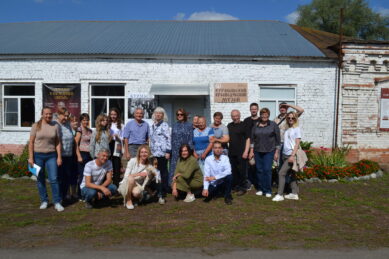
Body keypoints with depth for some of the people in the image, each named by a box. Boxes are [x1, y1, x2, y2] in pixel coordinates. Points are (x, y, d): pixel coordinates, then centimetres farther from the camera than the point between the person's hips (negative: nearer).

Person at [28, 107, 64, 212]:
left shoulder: (55, 126, 3)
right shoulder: (36, 126, 0)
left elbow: (58, 143, 5)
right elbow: (31, 142, 0)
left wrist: (59, 157, 0)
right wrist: (30, 157, -6)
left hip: (51, 155, 0)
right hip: (38, 155, 0)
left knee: (54, 179, -4)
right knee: (40, 180, 8)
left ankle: (57, 202, 3)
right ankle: (44, 201, 20)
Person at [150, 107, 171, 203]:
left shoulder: (164, 125, -3)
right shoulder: (152, 126, 18)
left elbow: (168, 138, -8)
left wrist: (168, 151, -13)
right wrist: (150, 151, 20)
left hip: (162, 152, -6)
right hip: (154, 153, 6)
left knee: (163, 172, -3)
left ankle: (163, 194, 1)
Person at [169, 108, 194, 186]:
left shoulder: (189, 125, 3)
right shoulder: (174, 125, 14)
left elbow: (190, 139, -1)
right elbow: (172, 138, 14)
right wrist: (170, 150, 7)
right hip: (175, 150, 3)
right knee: (173, 167, 2)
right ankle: (172, 184, 8)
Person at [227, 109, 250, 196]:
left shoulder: (243, 125, -3)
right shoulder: (229, 126, 12)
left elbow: (248, 139, -6)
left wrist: (246, 151, -13)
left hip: (241, 153, -5)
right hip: (231, 152, 5)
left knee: (242, 171, 0)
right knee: (233, 171, 11)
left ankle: (243, 188, 10)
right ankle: (235, 186, 23)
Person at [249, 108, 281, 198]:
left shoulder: (273, 125, 1)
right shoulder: (256, 126, 9)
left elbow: (278, 139, 1)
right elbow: (252, 139, 12)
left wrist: (277, 152, -3)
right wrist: (251, 151, 6)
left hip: (269, 151, -3)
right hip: (258, 151, 3)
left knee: (267, 170, -8)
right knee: (259, 170, 5)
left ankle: (268, 190, 3)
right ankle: (262, 189, 17)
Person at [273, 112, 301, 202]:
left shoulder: (297, 129, -4)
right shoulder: (287, 129, 13)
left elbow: (297, 144, -10)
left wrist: (292, 155, -17)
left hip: (291, 155, -7)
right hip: (285, 154, 7)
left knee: (281, 173, -11)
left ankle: (280, 195, -6)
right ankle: (294, 193, 20)